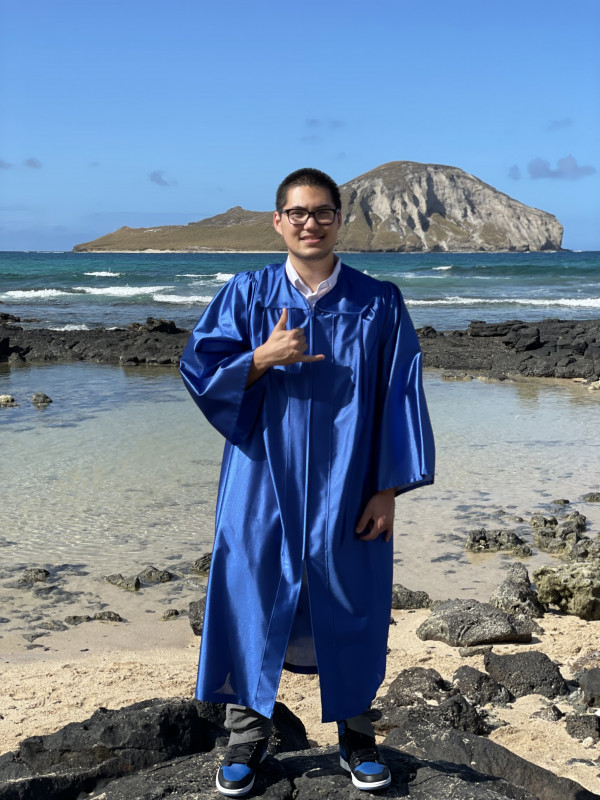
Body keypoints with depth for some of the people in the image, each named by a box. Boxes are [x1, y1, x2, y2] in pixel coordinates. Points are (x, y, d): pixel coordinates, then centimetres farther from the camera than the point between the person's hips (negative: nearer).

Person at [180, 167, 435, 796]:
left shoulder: (377, 304, 0)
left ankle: (356, 735, 29)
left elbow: (399, 401, -1)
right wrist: (262, 358, -19)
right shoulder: (246, 295, 2)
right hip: (263, 489, 0)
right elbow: (199, 369, -2)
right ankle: (248, 734, 25)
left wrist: (387, 490, -5)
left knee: (350, 609, 10)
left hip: (345, 492, 0)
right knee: (253, 602, 6)